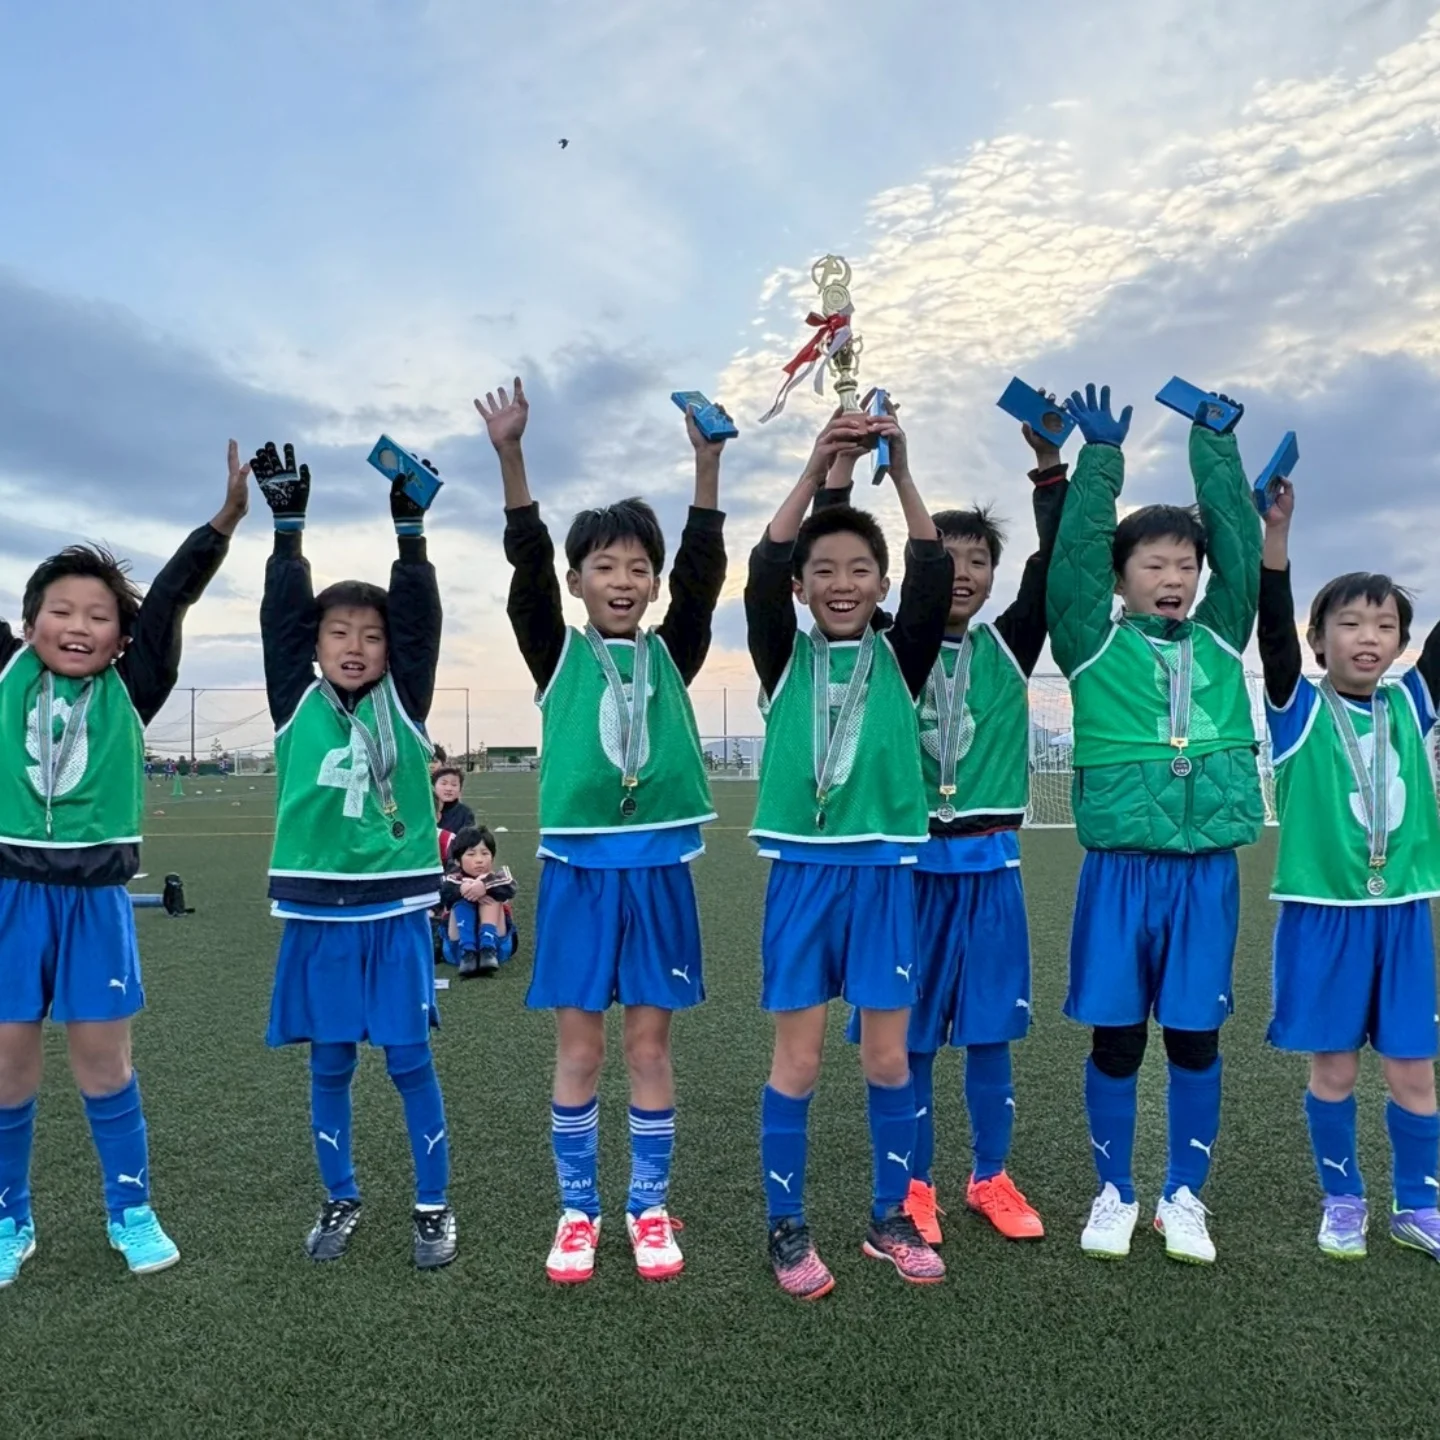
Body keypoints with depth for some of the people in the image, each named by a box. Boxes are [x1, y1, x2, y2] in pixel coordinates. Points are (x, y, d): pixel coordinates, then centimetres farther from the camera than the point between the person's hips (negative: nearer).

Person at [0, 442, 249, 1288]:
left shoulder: (130, 692, -1)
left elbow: (171, 599, -8)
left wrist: (228, 517, -15)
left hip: (97, 894, 0)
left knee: (104, 1057, 8)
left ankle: (131, 1211, 24)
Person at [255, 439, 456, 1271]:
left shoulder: (404, 705, 1)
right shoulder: (297, 705, 3)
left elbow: (420, 620, -9)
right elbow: (280, 616, -4)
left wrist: (410, 528, -16)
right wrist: (288, 525, -10)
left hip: (395, 910, -1)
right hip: (318, 913, 1)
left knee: (410, 1060, 6)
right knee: (330, 1065, 12)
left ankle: (434, 1205, 20)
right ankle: (341, 1200, 30)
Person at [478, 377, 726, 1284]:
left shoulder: (672, 656, 6)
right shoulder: (558, 655, 3)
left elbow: (704, 572, -6)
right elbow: (529, 566, -10)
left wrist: (708, 465, -16)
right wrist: (511, 457, -22)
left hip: (658, 870, 1)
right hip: (577, 870, -1)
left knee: (650, 1044, 9)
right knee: (579, 1046, 7)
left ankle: (650, 1209, 24)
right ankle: (579, 1211, 24)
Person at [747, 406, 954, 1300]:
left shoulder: (900, 659, 4)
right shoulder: (783, 658, 1)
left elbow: (935, 578, -11)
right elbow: (762, 572, -14)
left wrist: (901, 473, -18)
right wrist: (817, 469, -21)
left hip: (884, 871, 1)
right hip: (803, 870, -1)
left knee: (888, 1057, 9)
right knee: (798, 1059, 5)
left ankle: (891, 1218, 28)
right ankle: (788, 1228, 21)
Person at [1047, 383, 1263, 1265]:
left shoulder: (1220, 641, 9)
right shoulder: (1094, 645, 1)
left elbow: (1242, 545, 7)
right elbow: (1076, 552, -5)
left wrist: (1214, 443, 9)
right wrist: (1101, 456, -2)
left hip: (1207, 871, 2)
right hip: (1120, 870, -2)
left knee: (1195, 1038, 10)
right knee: (1116, 1040, 7)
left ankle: (1185, 1197, 26)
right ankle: (1114, 1195, 24)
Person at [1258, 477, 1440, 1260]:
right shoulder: (1298, 708, -4)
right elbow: (1273, 626, -17)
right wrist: (1276, 531, -29)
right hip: (1321, 912, -3)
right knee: (1332, 1067, 7)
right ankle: (1341, 1201, 25)